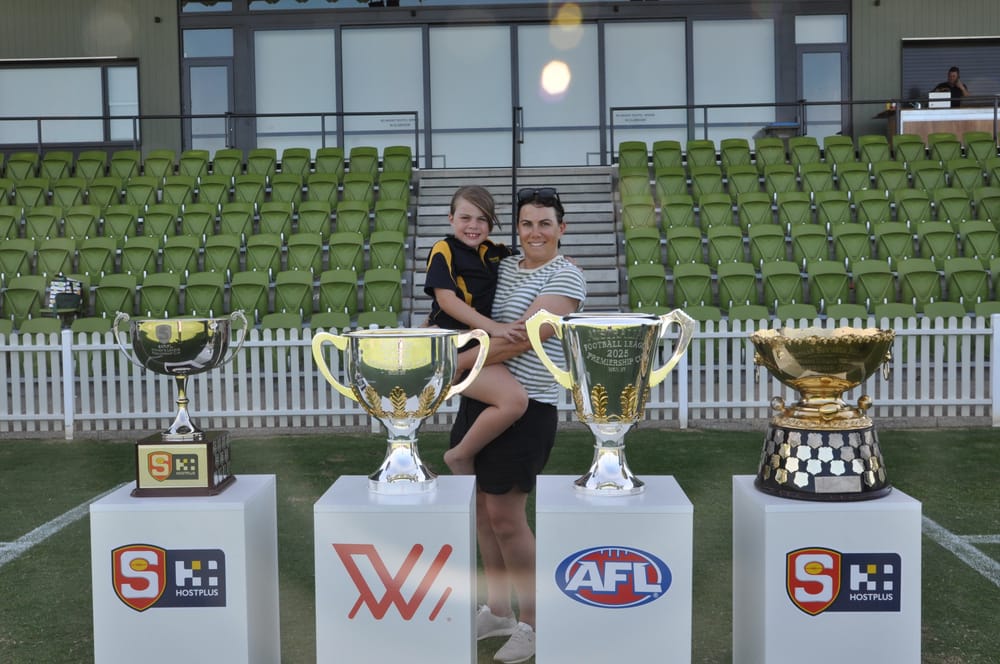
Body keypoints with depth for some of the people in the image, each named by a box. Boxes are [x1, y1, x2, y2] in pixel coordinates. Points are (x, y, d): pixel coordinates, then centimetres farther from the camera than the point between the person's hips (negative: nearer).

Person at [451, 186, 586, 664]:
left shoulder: (566, 278, -11)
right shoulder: (503, 267, 11)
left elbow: (519, 340, -20)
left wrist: (454, 364, -17)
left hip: (526, 408, -7)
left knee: (505, 514, -2)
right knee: (482, 505, 12)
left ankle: (531, 624, 17)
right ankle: (498, 611, 29)